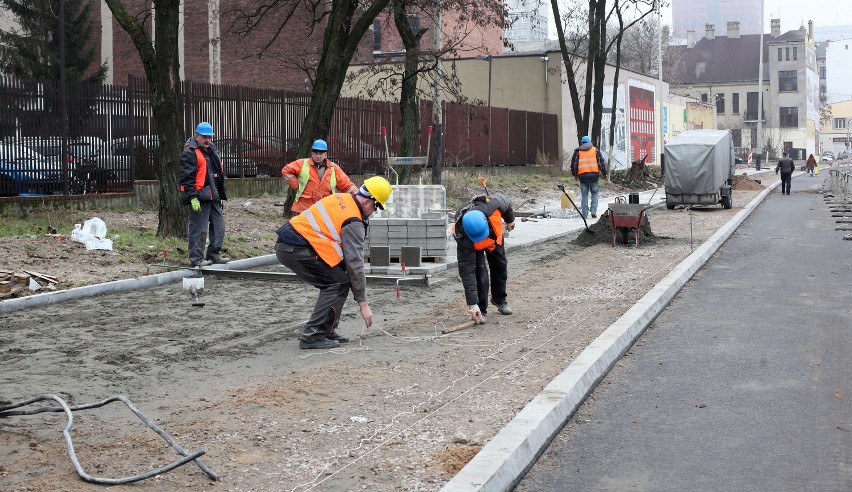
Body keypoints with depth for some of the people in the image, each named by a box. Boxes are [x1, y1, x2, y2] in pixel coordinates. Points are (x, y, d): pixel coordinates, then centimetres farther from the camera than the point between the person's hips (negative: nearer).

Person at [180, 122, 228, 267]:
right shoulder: (190, 153, -10)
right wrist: (193, 197, -21)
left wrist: (220, 194, 22)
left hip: (213, 196, 9)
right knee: (199, 228, -5)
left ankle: (214, 254, 21)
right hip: (199, 198, -9)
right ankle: (196, 258, 3)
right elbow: (187, 177, -16)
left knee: (218, 225, 12)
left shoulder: (211, 150, 18)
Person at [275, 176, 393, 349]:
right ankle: (312, 336, -8)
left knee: (334, 280, 15)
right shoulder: (353, 223, -13)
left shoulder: (341, 198, 13)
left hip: (286, 241, 9)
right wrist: (362, 303, -8)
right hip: (295, 249, -9)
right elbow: (354, 263, -13)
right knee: (340, 283, -5)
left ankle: (326, 330, 18)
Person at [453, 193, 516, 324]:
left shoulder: (493, 205, -44)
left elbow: (505, 202, -15)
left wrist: (510, 220, 6)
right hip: (470, 242, -4)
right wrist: (472, 304, -44)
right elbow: (466, 271, -42)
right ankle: (480, 310, -4)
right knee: (479, 271, -18)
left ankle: (499, 300, 35)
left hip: (495, 234, 4)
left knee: (500, 267, 13)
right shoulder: (462, 236, -45)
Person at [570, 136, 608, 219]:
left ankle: (584, 214, 4)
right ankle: (593, 211, -3)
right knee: (595, 193, 11)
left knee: (584, 195, 6)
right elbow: (601, 162, 7)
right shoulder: (595, 150, 9)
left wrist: (574, 174, 22)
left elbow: (573, 164, 10)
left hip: (582, 175, 0)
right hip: (594, 175, 0)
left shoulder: (577, 152, 9)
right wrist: (604, 173, 13)